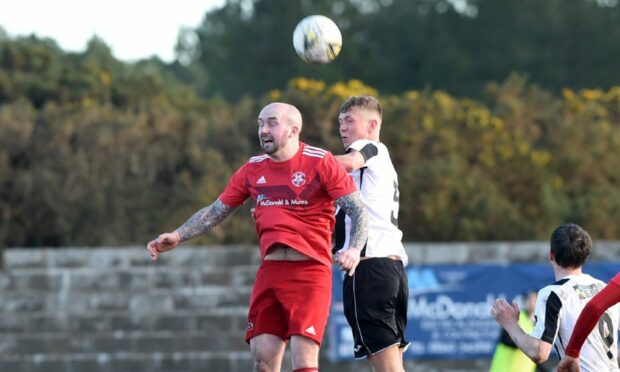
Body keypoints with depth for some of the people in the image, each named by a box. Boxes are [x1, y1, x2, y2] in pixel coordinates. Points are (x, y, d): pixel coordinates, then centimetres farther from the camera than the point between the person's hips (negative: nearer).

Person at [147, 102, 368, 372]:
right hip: (269, 271, 5)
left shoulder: (321, 163, -4)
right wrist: (177, 236, 7)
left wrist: (354, 249, -24)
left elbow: (358, 211, -6)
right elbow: (215, 212, 20)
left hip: (310, 270, -5)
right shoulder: (253, 170, 12)